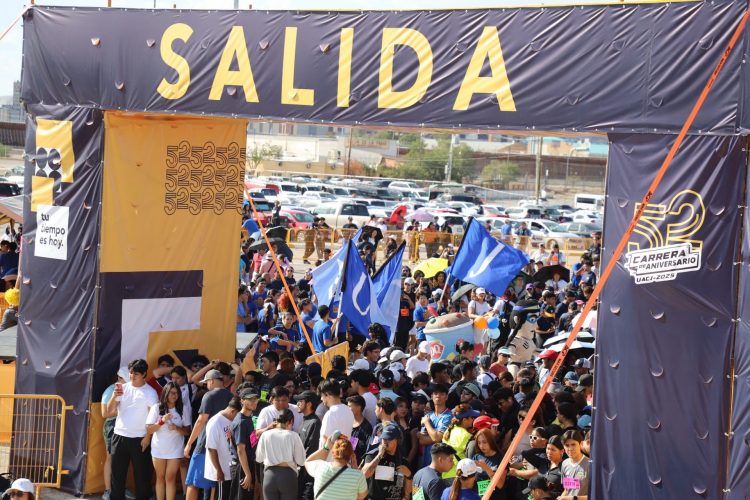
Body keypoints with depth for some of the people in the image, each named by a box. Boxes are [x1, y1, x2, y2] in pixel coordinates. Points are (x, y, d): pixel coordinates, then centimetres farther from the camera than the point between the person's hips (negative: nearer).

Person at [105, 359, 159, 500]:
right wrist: (115, 396, -12)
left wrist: (148, 437, -11)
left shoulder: (150, 392, -4)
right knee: (117, 472, 6)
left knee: (141, 473, 2)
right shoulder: (123, 388, 6)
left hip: (139, 439, -3)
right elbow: (109, 411, 4)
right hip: (120, 436, 3)